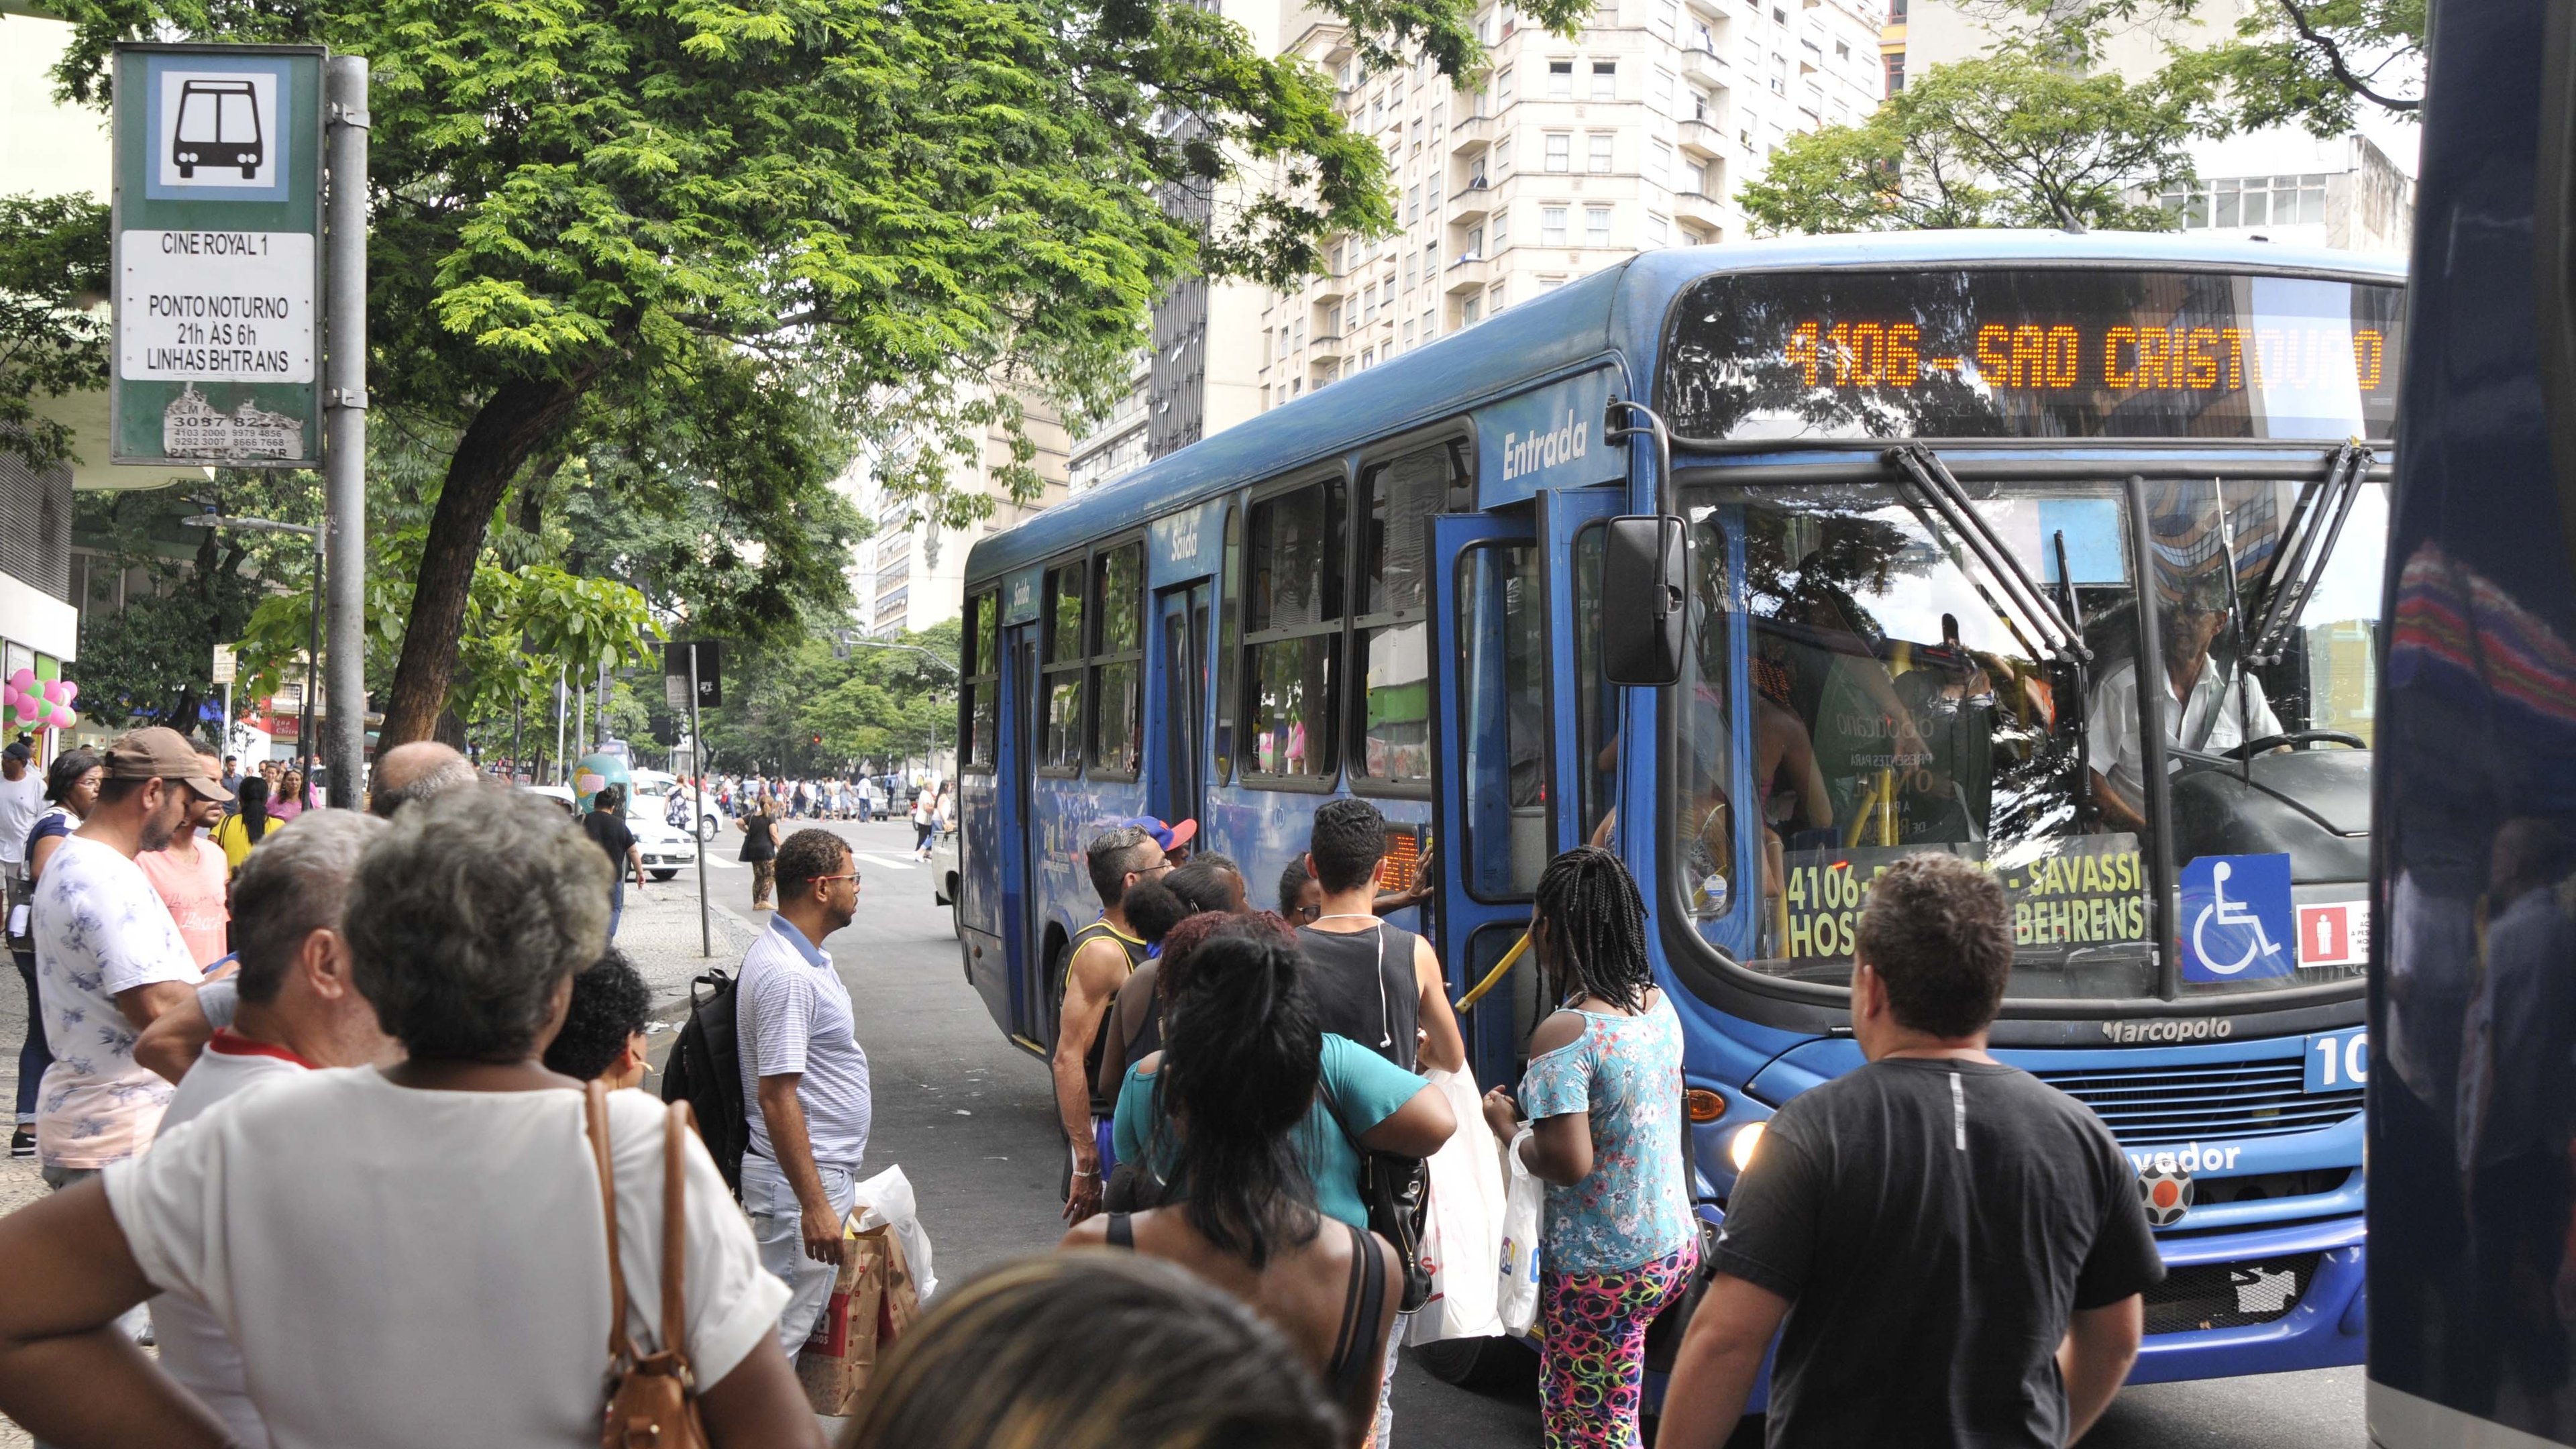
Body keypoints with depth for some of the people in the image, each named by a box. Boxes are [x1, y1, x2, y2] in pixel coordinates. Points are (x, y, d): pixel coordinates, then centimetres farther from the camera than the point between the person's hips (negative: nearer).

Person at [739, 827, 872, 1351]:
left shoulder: (806, 957, 12)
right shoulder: (786, 974, -22)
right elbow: (776, 1096, -25)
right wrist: (814, 1205, -26)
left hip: (829, 1170, 10)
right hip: (801, 1180, -10)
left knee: (800, 1318, 15)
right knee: (782, 1332, -5)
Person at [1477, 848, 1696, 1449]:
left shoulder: (1564, 1035, -21)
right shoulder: (1660, 1008, 4)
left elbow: (1568, 1163, -26)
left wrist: (1507, 1129, -7)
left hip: (1601, 1273, -8)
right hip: (1675, 1248, 8)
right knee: (1563, 1399, 24)